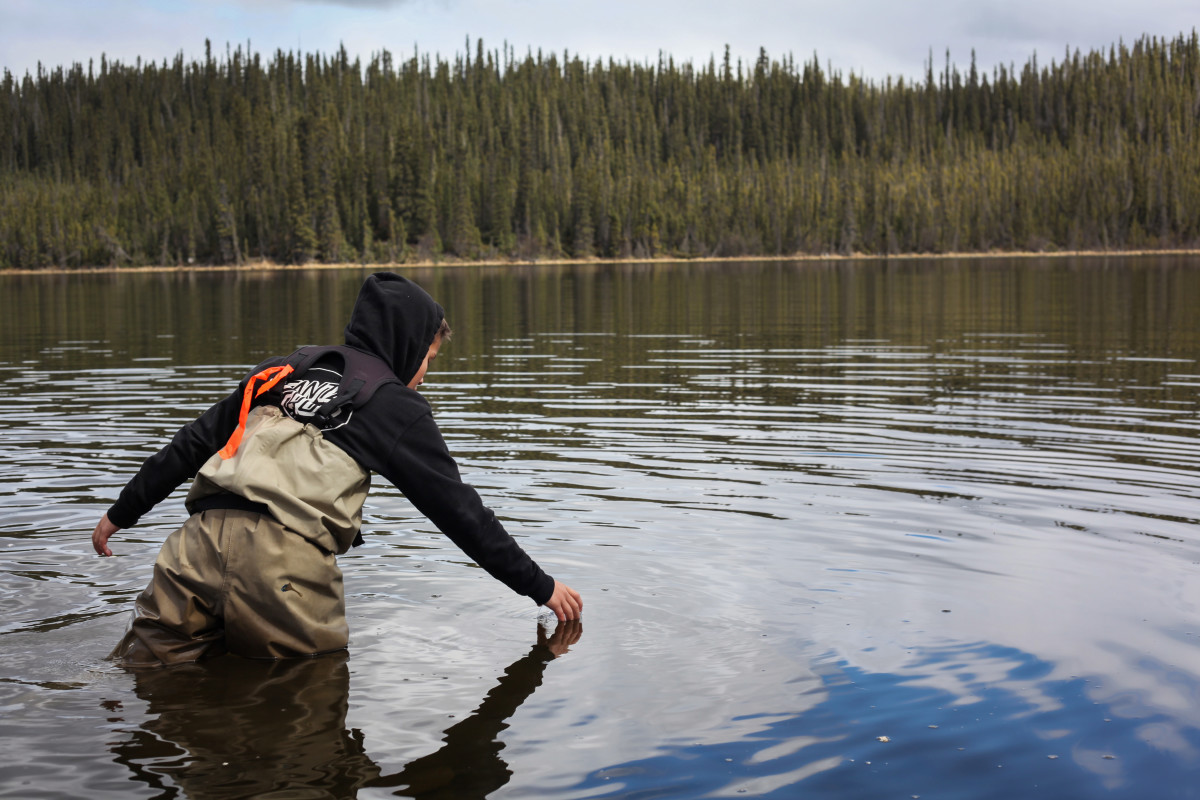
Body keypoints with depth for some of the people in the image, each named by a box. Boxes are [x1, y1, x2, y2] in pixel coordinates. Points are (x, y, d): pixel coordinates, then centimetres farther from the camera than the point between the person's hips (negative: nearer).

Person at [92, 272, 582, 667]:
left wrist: (122, 512, 36)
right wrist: (540, 588, 15)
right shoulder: (395, 405, 11)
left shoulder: (282, 371, 26)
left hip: (200, 538, 6)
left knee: (143, 674, 10)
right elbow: (459, 509, 10)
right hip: (282, 555, -5)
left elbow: (192, 443, 27)